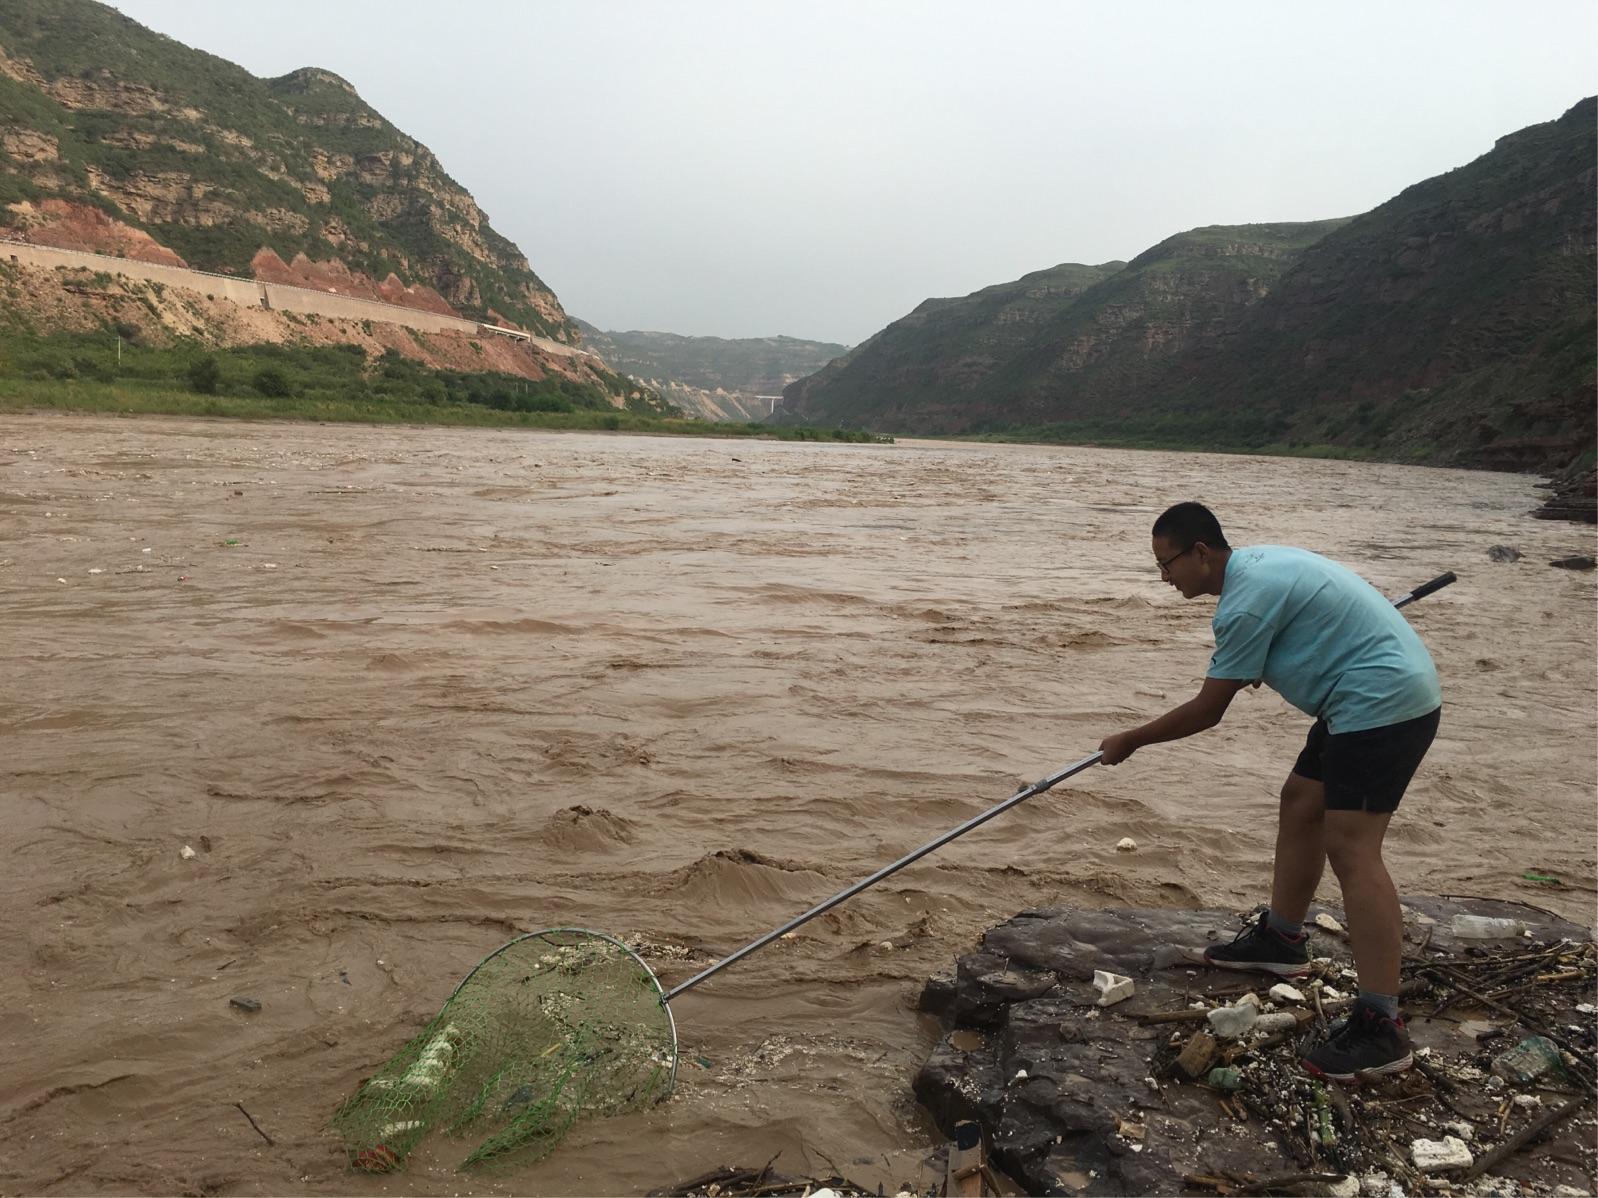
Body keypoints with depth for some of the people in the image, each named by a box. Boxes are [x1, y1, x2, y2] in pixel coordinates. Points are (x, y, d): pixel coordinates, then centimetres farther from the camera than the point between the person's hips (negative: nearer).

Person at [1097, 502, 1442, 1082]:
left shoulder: (1246, 602, -20)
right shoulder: (1258, 562, 11)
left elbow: (1206, 711, -14)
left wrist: (1129, 741, -4)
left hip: (1383, 703, -11)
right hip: (1372, 699, 11)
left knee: (1351, 848, -15)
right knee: (1300, 803, 18)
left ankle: (1381, 1026, -15)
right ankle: (1281, 938, 32)